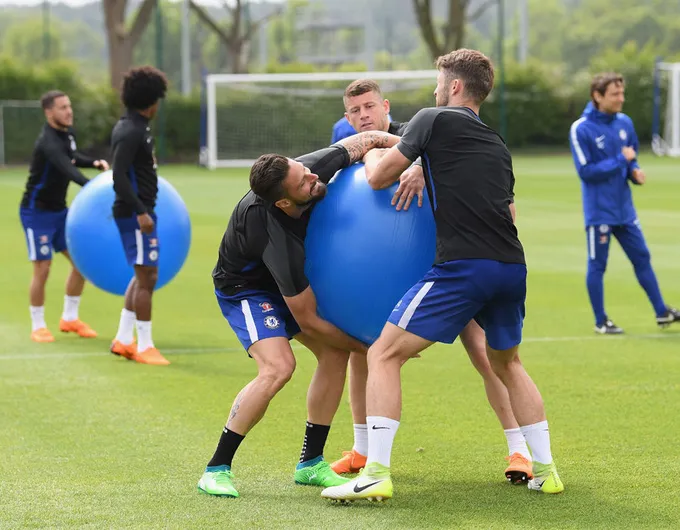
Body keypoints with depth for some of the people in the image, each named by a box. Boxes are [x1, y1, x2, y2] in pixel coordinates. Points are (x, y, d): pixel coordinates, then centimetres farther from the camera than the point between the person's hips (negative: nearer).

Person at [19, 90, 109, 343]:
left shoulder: (68, 134, 3)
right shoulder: (48, 142, -25)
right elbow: (66, 168, -42)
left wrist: (94, 163, 3)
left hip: (59, 210, 9)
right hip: (37, 212, -9)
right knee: (42, 268, -9)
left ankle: (70, 318, 18)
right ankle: (38, 327, 5)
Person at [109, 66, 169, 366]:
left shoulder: (131, 127, 12)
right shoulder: (132, 133, -18)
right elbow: (119, 177, -24)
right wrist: (141, 211, -28)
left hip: (138, 211, 10)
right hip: (136, 213, -10)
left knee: (143, 276, 17)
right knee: (147, 278, -7)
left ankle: (123, 340, 21)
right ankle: (144, 347, -2)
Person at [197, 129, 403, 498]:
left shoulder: (306, 170, -27)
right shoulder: (278, 240, -41)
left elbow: (368, 140, -10)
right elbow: (308, 321, -30)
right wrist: (367, 346, -20)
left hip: (289, 282, 8)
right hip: (244, 288, -8)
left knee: (334, 353, -1)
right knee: (278, 367, -27)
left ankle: (311, 463, 9)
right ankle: (216, 470, -17)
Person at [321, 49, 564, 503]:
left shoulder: (436, 120, 4)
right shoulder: (499, 147, 23)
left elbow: (379, 177, 6)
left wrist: (370, 154, 29)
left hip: (462, 267, -7)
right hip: (512, 268, 7)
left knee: (384, 355, -3)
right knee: (507, 364, 29)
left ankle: (376, 473, -14)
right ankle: (545, 470, 25)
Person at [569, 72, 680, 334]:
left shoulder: (625, 123, 5)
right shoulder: (581, 129, -14)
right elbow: (585, 171, -18)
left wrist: (635, 172, -5)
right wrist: (620, 161, -18)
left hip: (624, 209, 6)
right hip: (598, 212, -6)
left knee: (642, 258, 11)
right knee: (597, 265, 3)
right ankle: (601, 322, 13)